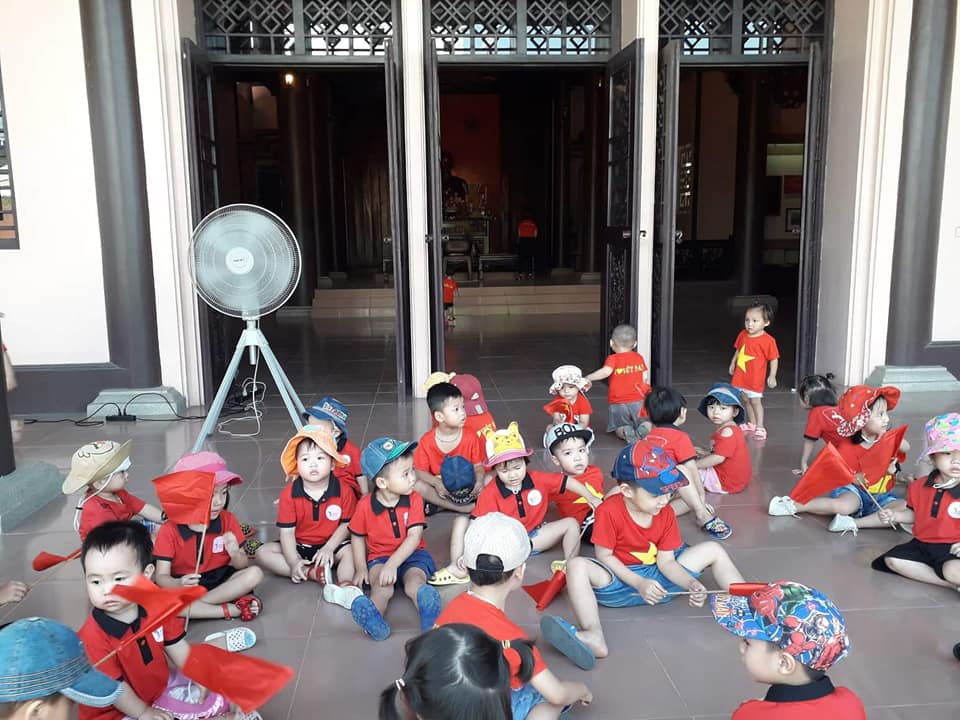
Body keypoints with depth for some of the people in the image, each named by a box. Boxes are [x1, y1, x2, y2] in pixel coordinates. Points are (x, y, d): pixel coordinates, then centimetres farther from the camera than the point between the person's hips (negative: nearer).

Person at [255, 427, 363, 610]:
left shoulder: (343, 491, -13)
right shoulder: (289, 493, -11)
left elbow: (346, 525, -7)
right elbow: (287, 532, -12)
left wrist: (329, 548, -20)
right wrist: (294, 562, -22)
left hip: (330, 545, -2)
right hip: (299, 547, 2)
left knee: (350, 551, -30)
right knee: (263, 553, -18)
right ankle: (313, 573, -27)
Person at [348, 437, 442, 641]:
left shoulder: (414, 500, -7)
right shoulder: (365, 505, -7)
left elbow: (414, 537, -14)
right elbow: (357, 537, 9)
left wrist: (392, 564, -25)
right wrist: (360, 568, 0)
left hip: (412, 555, 0)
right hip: (379, 557, 0)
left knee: (414, 582, -32)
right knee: (382, 586, -32)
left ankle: (429, 612, -60)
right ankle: (374, 620, -58)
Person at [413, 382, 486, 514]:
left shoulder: (471, 438, -8)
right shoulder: (426, 441, -11)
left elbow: (478, 466, -5)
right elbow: (420, 471, -10)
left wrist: (479, 481, -28)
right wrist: (437, 483, -29)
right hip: (440, 488, 0)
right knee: (417, 485, -28)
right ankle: (461, 507, -24)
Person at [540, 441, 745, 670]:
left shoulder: (666, 513, -4)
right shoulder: (609, 511, -19)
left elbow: (666, 561, -5)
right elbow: (605, 556, -15)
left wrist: (691, 584, -24)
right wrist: (639, 584, -25)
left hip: (658, 578, 4)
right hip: (620, 580, -4)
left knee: (713, 550, -5)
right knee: (577, 566, -35)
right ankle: (594, 637, -51)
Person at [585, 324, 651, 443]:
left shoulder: (613, 358, -7)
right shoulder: (639, 357, 7)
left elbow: (606, 371, -26)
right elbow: (644, 378, 5)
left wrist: (588, 378, -19)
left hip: (617, 403, -2)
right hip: (638, 400, 2)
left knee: (620, 428, 12)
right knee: (646, 424, 17)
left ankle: (627, 433, -23)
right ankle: (643, 429, -18)